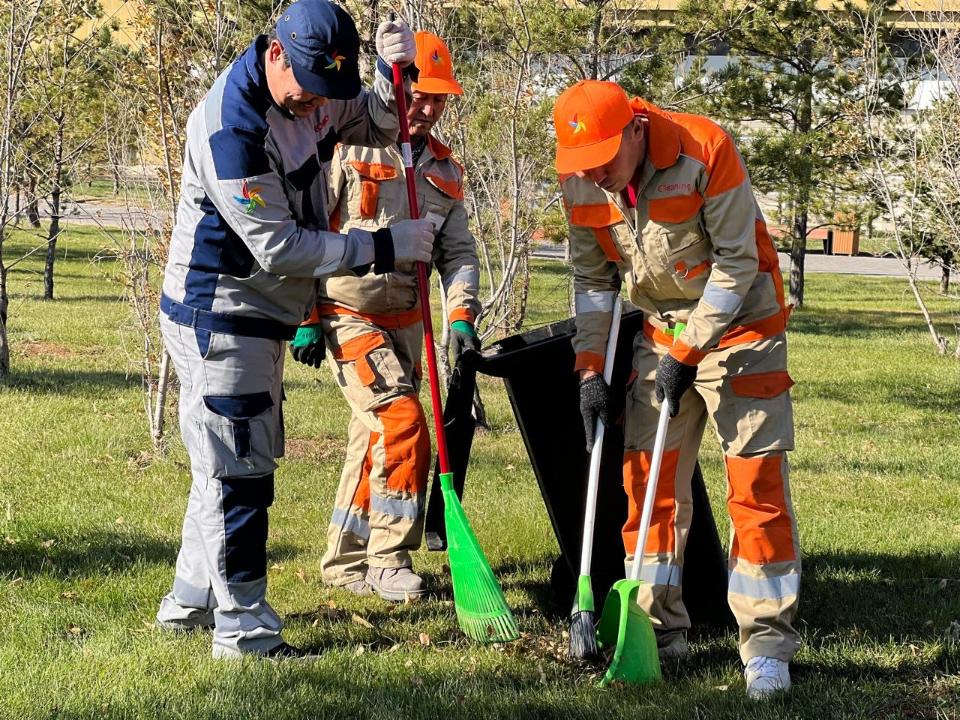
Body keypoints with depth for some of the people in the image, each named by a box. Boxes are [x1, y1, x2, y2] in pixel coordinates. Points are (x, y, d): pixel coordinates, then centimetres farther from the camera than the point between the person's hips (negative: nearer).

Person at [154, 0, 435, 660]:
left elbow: (380, 124, 17)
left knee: (227, 466, 17)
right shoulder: (230, 125, -26)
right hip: (218, 320, -9)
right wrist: (386, 248, -22)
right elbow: (279, 247, -26)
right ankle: (243, 628, 2)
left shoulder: (316, 94, 0)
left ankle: (190, 603, 29)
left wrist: (396, 74, -5)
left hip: (261, 317, 9)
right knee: (236, 472, -5)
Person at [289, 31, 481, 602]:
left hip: (405, 320, 6)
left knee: (377, 440, 11)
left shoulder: (445, 170, 8)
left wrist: (461, 315, -9)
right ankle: (389, 559, -8)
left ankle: (347, 561, 23)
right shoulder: (350, 148, -10)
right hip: (347, 314, -6)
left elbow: (458, 251, 9)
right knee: (403, 423, -18)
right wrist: (305, 318, -12)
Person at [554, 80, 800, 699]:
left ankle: (768, 643, -4)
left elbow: (736, 263, -19)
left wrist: (687, 353, -20)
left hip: (738, 323, -5)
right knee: (648, 479, 3)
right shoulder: (581, 183, -8)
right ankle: (660, 630, 14)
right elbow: (593, 280, 6)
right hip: (660, 332, 5)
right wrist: (590, 369, -1)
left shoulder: (705, 150, -24)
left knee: (757, 483, -9)